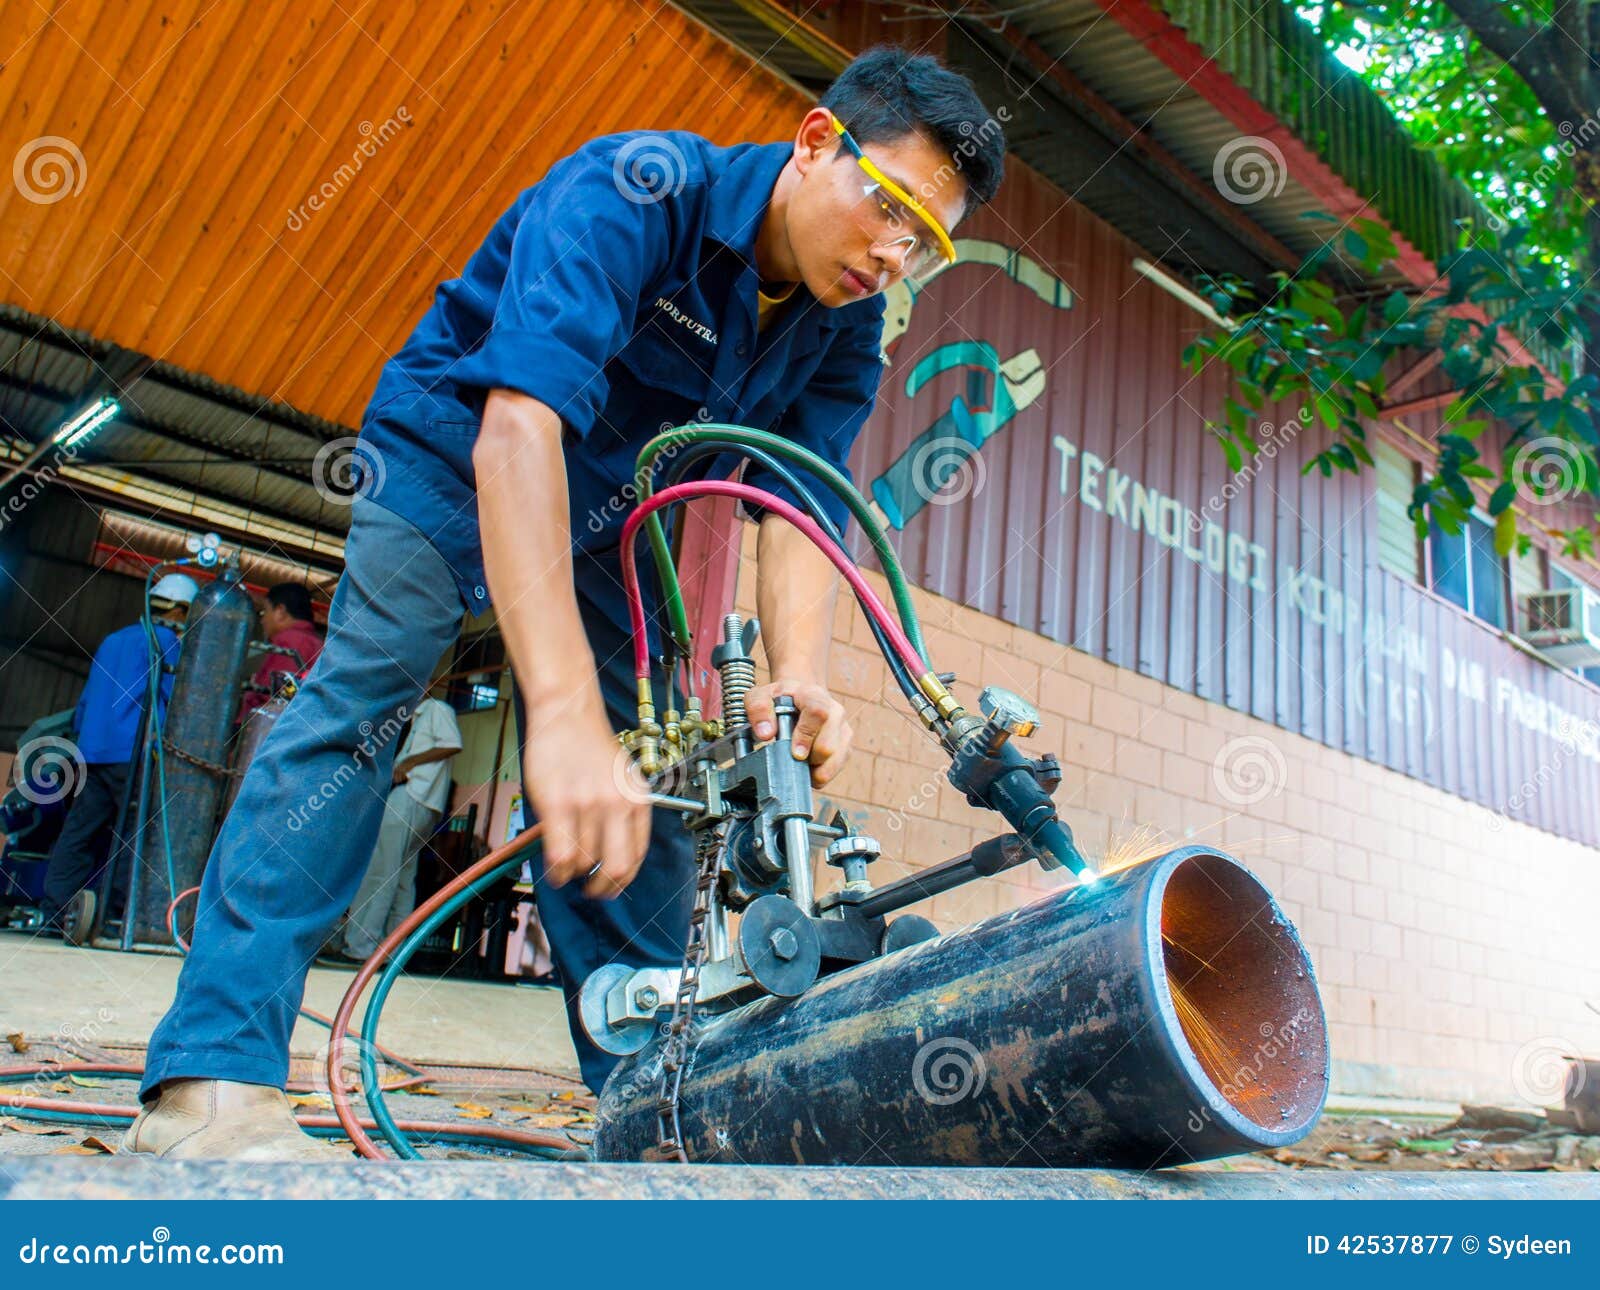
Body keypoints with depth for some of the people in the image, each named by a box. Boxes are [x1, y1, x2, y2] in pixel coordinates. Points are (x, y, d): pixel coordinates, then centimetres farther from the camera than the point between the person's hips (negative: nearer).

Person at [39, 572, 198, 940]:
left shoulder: (113, 639, 23)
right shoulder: (165, 641, -2)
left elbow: (86, 699, 24)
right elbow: (175, 699, -9)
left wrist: (79, 738, 26)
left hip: (91, 751, 8)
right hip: (132, 752, -8)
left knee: (80, 827, 6)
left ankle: (54, 908, 4)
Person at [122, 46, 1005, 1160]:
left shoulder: (847, 329, -11)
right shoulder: (635, 190, -31)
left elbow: (804, 506, -21)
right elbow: (520, 420, -45)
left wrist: (799, 678, -44)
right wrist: (562, 712, -56)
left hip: (609, 519, 5)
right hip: (461, 452, -5)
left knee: (636, 784, -3)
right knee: (370, 681, -26)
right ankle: (212, 1076, -24)